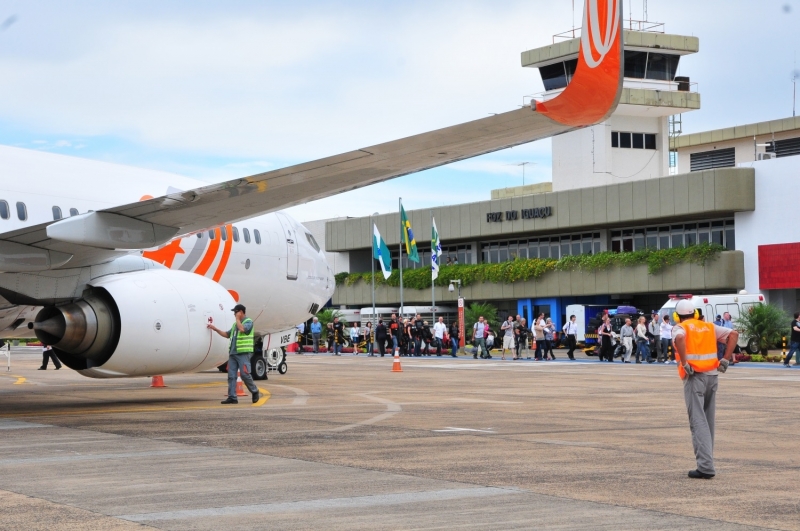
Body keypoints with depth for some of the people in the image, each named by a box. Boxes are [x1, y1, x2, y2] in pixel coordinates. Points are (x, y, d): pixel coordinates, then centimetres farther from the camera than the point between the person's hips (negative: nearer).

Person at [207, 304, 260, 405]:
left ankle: (255, 392, 10)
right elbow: (227, 334, 28)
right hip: (233, 353, 8)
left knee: (244, 374, -10)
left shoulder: (248, 321, -3)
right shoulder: (235, 324, 22)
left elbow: (242, 329, -22)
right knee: (231, 375, 1)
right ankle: (232, 397, 0)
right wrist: (215, 328, 23)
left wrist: (237, 319, -9)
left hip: (243, 353, -8)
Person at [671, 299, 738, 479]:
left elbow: (679, 338, -23)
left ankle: (705, 467, -15)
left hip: (694, 376, -5)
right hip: (712, 375, 5)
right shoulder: (709, 327, 17)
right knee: (708, 420, 15)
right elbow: (733, 334, 9)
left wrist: (684, 363, -16)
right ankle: (707, 462, 20)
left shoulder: (680, 328, 1)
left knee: (698, 421, -8)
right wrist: (726, 359, 6)